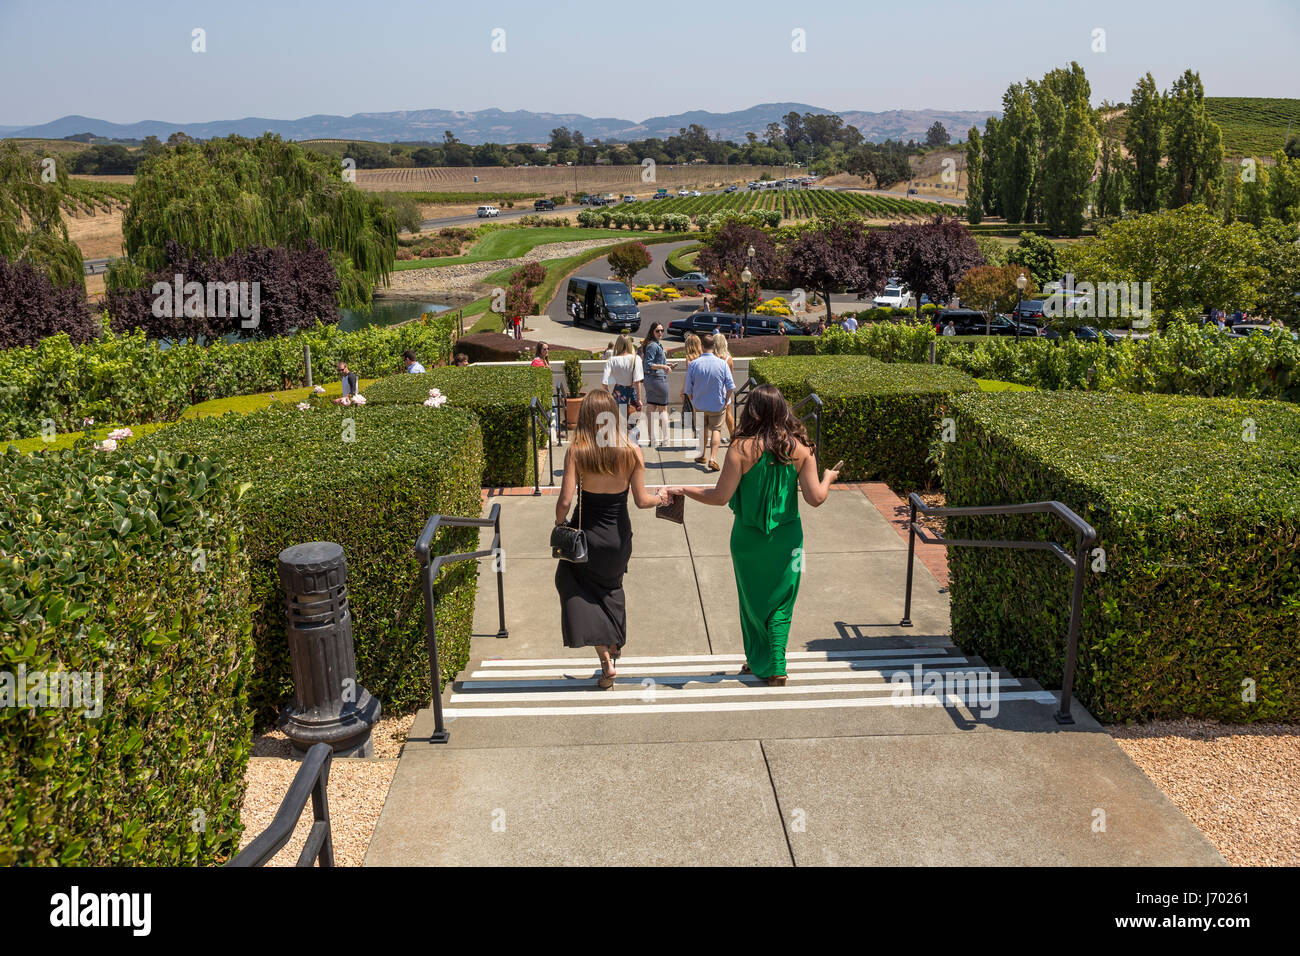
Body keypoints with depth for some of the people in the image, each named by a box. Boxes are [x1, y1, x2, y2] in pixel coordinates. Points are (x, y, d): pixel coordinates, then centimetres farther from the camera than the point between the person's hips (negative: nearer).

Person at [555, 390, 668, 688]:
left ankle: (606, 660, 5)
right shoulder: (632, 452, -12)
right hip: (619, 536, 3)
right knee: (612, 586, 28)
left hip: (586, 533, -2)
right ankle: (615, 644, 40)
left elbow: (565, 500, -18)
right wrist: (660, 498, 13)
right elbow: (641, 500, -9)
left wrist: (560, 525, 1)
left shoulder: (576, 452, -16)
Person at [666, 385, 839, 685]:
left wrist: (682, 490, -2)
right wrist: (828, 479, 14)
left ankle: (760, 663, 29)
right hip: (787, 536, 2)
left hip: (748, 537, -1)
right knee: (780, 603, 13)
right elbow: (815, 498, -7)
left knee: (753, 601, 16)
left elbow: (720, 497, -15)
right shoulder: (800, 448, -7)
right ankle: (776, 667, 11)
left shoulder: (742, 448, -15)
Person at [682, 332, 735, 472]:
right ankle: (713, 458, -7)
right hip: (718, 405, -1)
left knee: (702, 428, 21)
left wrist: (692, 402, 9)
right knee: (716, 429, 9)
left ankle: (702, 455, 33)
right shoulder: (722, 364, -13)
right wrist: (726, 401, 2)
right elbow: (731, 386, -12)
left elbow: (688, 389, -5)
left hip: (699, 405, 1)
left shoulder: (693, 364, -11)